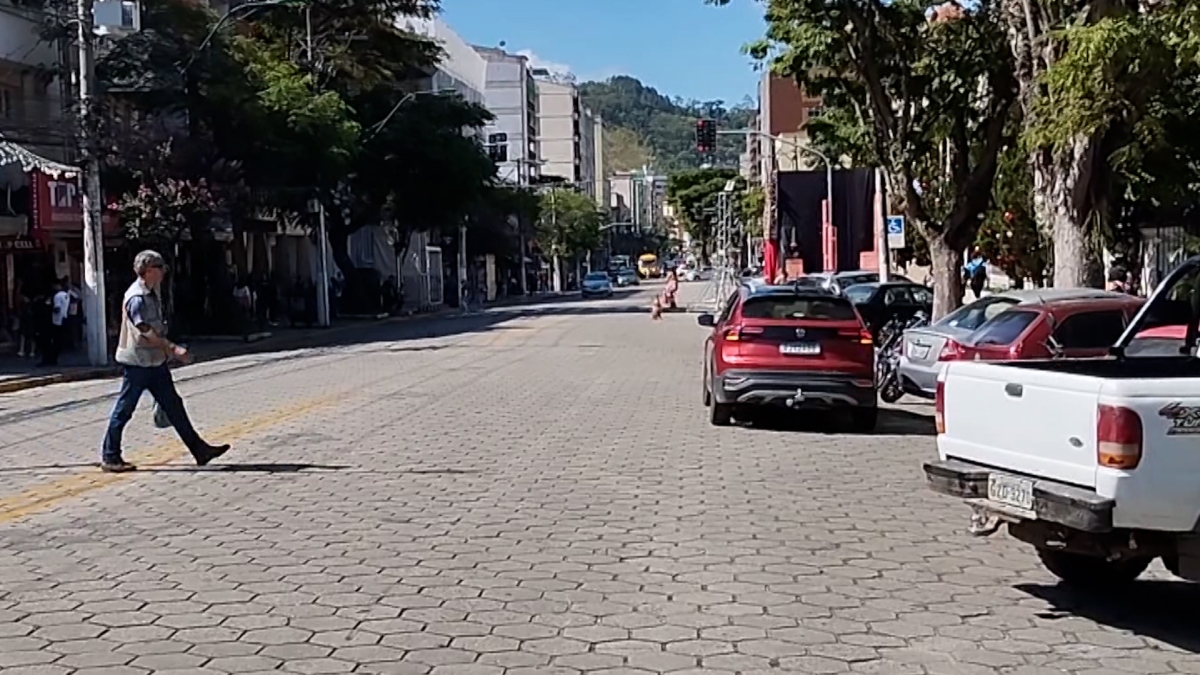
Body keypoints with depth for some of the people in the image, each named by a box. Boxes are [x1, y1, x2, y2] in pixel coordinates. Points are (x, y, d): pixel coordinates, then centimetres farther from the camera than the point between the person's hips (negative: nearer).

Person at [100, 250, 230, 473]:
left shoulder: (151, 294, 12)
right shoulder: (137, 298, -19)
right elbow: (146, 332, -23)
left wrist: (167, 350, 20)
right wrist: (173, 348, -24)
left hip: (155, 361, 10)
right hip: (137, 361, -9)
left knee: (173, 405, 8)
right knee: (124, 409, 1)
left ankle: (199, 449, 10)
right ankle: (109, 457, 12)